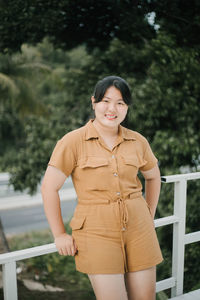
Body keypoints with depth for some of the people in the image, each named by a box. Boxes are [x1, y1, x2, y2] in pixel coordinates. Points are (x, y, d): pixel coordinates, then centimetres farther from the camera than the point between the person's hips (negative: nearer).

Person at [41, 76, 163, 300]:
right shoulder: (73, 141, -9)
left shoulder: (137, 141, 3)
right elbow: (49, 188, -6)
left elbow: (153, 176, 21)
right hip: (97, 232, -4)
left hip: (138, 230, 4)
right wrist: (59, 235, -3)